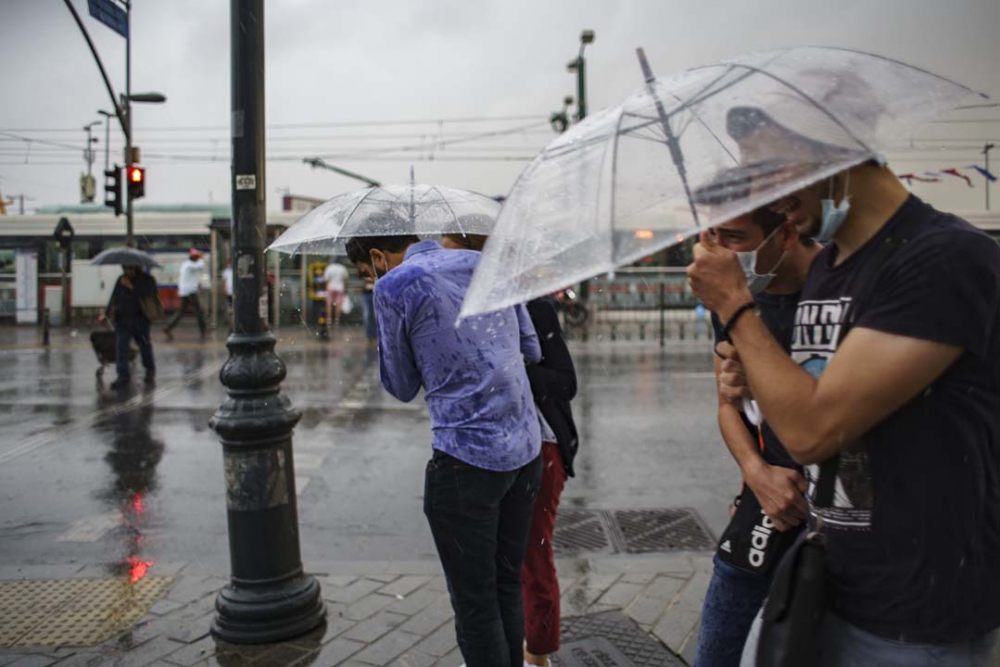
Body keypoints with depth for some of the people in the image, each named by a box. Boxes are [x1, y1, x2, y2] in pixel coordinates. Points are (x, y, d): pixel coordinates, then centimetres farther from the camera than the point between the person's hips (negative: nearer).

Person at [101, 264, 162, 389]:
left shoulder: (147, 280, 2)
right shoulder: (121, 280, 17)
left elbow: (146, 294, -16)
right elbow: (114, 298, 25)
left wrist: (131, 287, -18)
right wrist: (107, 313, 26)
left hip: (140, 319, -4)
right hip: (122, 319, 4)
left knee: (144, 345, 6)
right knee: (120, 346, -8)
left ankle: (150, 372, 26)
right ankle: (123, 375, -8)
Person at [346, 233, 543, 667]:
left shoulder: (394, 287, -6)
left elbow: (402, 388, 3)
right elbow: (532, 351, 15)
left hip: (466, 459, -6)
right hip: (526, 449, 7)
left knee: (474, 602, 8)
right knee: (508, 587, 20)